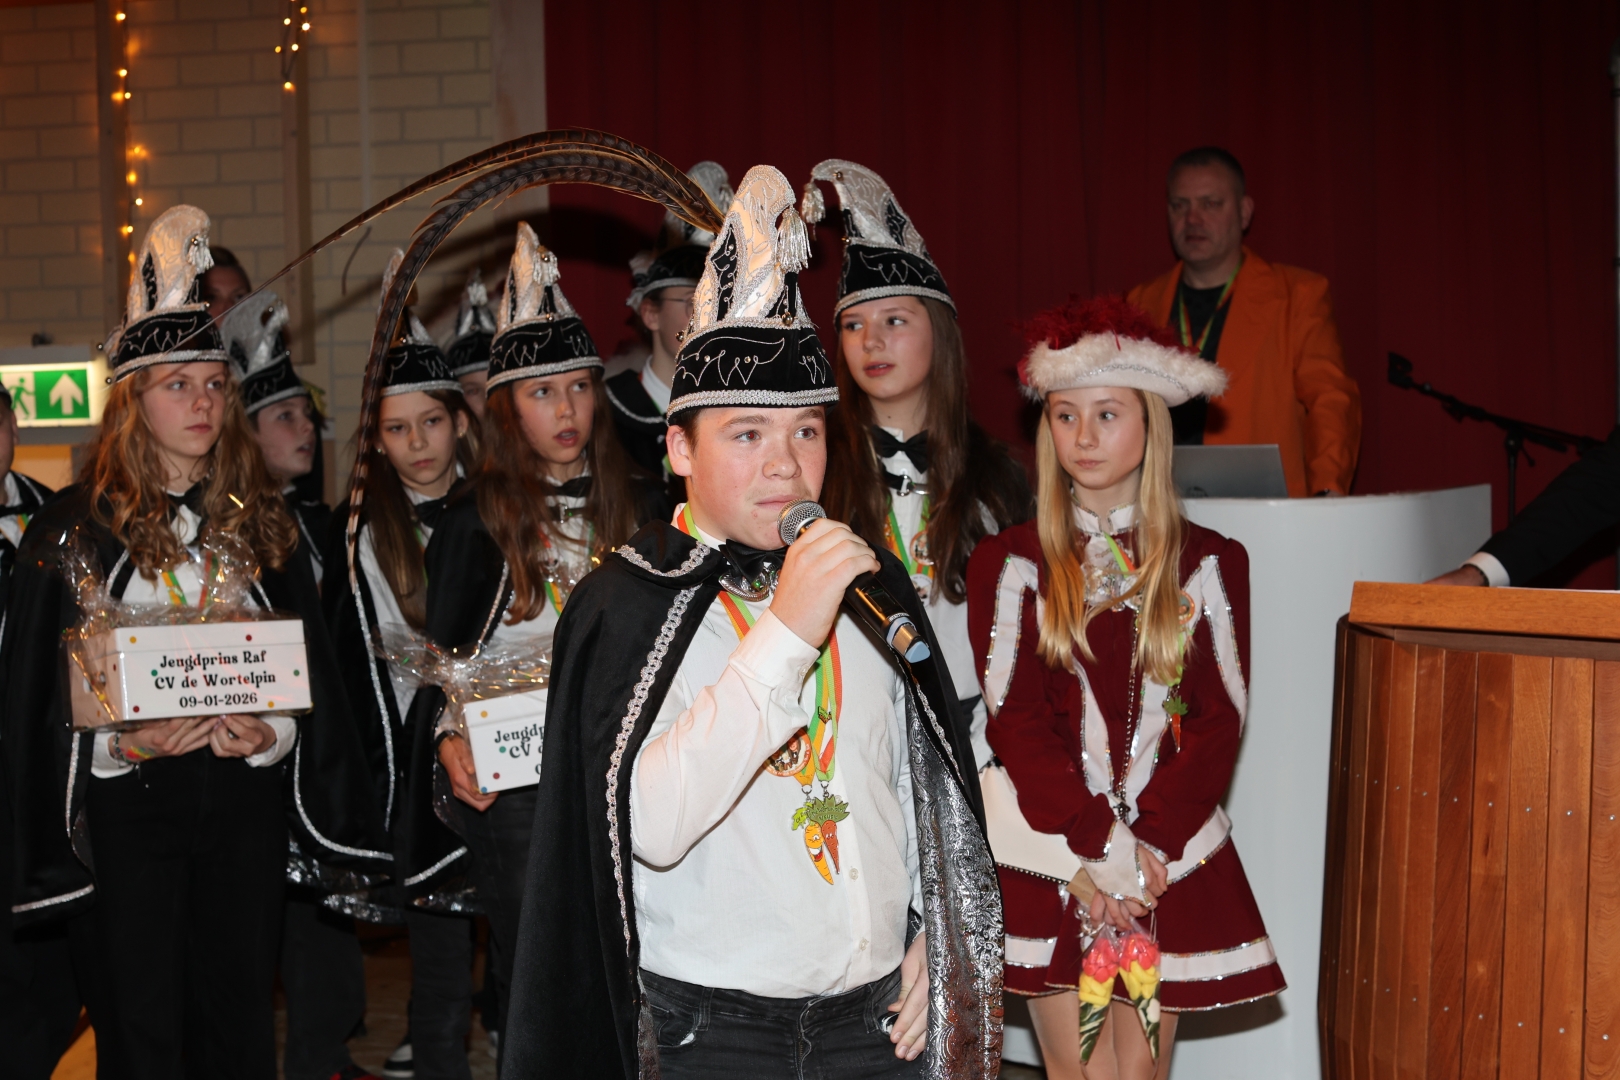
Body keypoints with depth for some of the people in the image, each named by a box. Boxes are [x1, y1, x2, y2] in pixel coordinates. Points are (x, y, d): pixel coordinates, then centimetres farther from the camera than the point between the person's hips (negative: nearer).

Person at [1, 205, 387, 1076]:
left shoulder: (261, 522, 9)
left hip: (245, 793, 3)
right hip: (130, 804, -3)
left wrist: (269, 732, -9)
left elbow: (309, 663, 9)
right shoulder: (75, 529, -1)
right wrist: (123, 742, -15)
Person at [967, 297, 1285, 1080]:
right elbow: (1014, 721, -5)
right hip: (1050, 860, -1)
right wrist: (1101, 846, -14)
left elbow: (1218, 721, 0)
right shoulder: (1009, 564, 2)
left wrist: (1147, 847, -11)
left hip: (1171, 861, 1)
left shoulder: (1209, 565, 6)